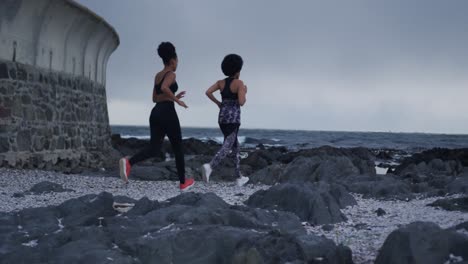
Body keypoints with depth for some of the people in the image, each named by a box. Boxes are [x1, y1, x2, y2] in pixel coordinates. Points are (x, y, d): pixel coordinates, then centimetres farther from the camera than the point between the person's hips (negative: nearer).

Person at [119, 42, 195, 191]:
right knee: (178, 148, 8)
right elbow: (164, 88, -27)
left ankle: (129, 162, -29)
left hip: (156, 113, 7)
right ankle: (183, 183, 16)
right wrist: (177, 100, -15)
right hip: (168, 113, -7)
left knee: (154, 149, -1)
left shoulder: (158, 75, 18)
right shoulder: (171, 74, -6)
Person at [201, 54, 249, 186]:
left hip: (222, 118, 7)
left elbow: (208, 92, -5)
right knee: (227, 148, -14)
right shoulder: (239, 83, -8)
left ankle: (239, 177, 19)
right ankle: (209, 167, -40)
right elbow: (241, 103, -16)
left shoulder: (221, 82, 8)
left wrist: (218, 103, 10)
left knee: (235, 146, 19)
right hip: (233, 119, -7)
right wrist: (244, 92, 4)